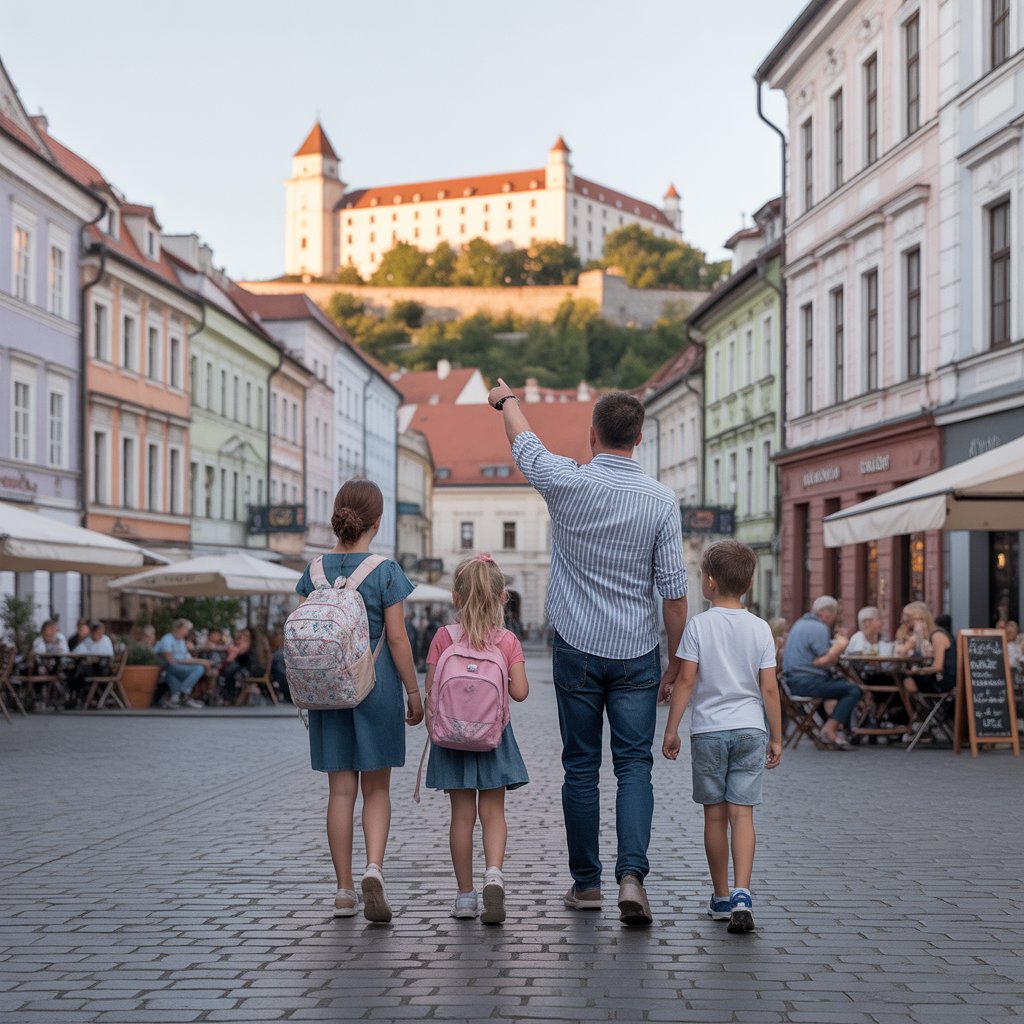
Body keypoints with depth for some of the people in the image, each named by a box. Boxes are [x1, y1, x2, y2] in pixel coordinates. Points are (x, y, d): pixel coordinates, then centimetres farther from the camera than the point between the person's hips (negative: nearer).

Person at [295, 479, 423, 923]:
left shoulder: (314, 571, 1)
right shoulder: (386, 571, -9)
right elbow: (397, 639, -10)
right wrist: (414, 691, -1)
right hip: (376, 686, -3)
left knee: (341, 790, 8)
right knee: (377, 788, 8)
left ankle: (344, 892, 11)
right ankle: (374, 869, -13)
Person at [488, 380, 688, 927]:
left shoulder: (567, 484, -8)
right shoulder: (661, 501, -6)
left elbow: (524, 444, 14)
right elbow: (674, 591, -6)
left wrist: (506, 399, 34)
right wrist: (675, 663, 4)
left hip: (577, 650, 0)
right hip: (636, 654, 0)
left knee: (581, 766, 9)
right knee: (634, 764, 2)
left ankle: (586, 883, 15)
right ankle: (632, 874, -15)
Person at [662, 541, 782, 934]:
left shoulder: (698, 625, -5)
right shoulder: (760, 629, 1)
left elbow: (685, 680, -7)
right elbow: (769, 688, 1)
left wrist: (671, 729, 1)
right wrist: (776, 737, 9)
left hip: (708, 730, -1)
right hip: (749, 729, 1)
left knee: (715, 815, 8)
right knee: (742, 813, -1)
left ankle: (721, 897, 17)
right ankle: (741, 894, -16)